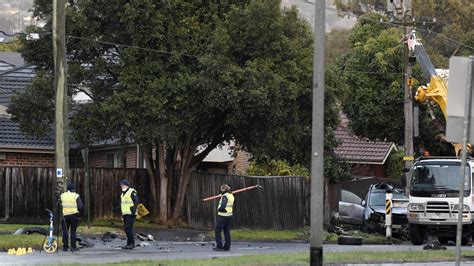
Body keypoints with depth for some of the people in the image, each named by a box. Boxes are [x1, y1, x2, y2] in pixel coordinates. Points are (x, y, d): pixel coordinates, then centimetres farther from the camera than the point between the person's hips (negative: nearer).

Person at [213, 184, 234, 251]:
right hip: (229, 215, 8)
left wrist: (218, 209, -8)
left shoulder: (225, 196, -17)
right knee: (227, 231, 11)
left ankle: (219, 246, -4)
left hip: (223, 216, -8)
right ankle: (227, 247, 10)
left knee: (218, 231, 0)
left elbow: (223, 206, -27)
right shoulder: (231, 195, 10)